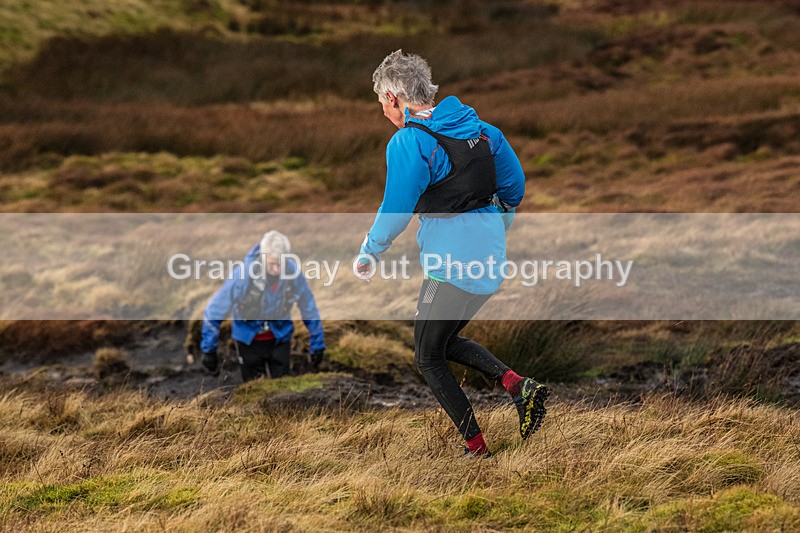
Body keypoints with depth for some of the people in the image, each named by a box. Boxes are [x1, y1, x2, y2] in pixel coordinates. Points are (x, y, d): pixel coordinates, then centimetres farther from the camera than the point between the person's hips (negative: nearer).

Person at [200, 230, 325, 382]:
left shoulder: (293, 272, -22)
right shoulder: (243, 274, -29)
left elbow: (309, 309, -4)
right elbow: (215, 311, -18)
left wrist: (317, 345, 4)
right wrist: (208, 349, -12)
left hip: (279, 337, 2)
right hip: (249, 339, -2)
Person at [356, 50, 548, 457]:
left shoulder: (408, 142, -13)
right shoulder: (478, 128, 10)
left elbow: (396, 211, -15)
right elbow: (515, 183, 14)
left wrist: (368, 253, 2)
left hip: (451, 263, -8)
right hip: (490, 256, 8)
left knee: (428, 359, 8)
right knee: (447, 341, 25)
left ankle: (478, 450, 7)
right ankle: (517, 384, 4)